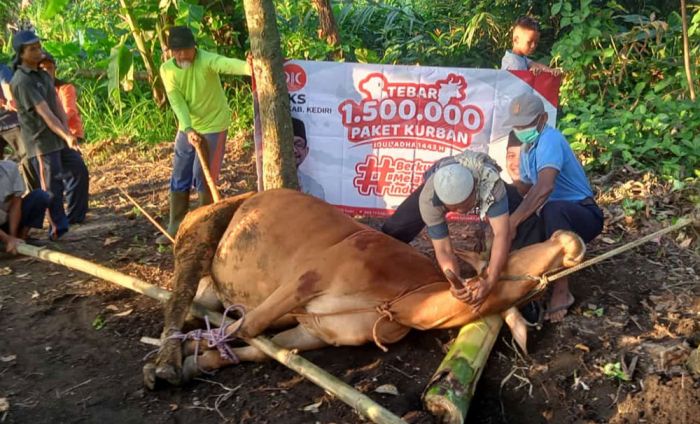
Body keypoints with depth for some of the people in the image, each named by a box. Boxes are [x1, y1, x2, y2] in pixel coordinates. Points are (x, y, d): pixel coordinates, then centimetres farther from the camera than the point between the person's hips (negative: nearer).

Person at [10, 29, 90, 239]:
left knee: (79, 171, 14)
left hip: (58, 138, 9)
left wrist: (66, 131, -8)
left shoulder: (44, 76, 11)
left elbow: (58, 106, 6)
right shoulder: (21, 81, -17)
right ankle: (58, 229, 7)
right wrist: (66, 136, -31)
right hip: (40, 141, -9)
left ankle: (75, 216, 28)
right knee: (52, 186, -3)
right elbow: (45, 113, -25)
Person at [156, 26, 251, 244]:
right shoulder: (167, 69, -6)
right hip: (187, 128, 5)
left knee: (203, 176, -7)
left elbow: (228, 64, -43)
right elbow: (177, 102, -14)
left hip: (213, 126, -5)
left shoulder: (207, 60, -21)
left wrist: (250, 67, -64)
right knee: (179, 178, 9)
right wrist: (188, 129, -30)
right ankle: (175, 227, 23)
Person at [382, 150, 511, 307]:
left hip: (482, 184, 2)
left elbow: (502, 233, -49)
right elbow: (443, 250, -38)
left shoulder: (491, 181, -48)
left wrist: (490, 281, -59)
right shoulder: (429, 199, -43)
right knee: (392, 232, -10)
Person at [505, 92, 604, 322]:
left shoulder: (550, 139, -22)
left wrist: (512, 222, -37)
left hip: (584, 215, -9)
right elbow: (523, 186, 16)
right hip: (552, 216, 9)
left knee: (553, 210, -42)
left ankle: (561, 290, -28)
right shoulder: (527, 147, 7)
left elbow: (545, 186, -38)